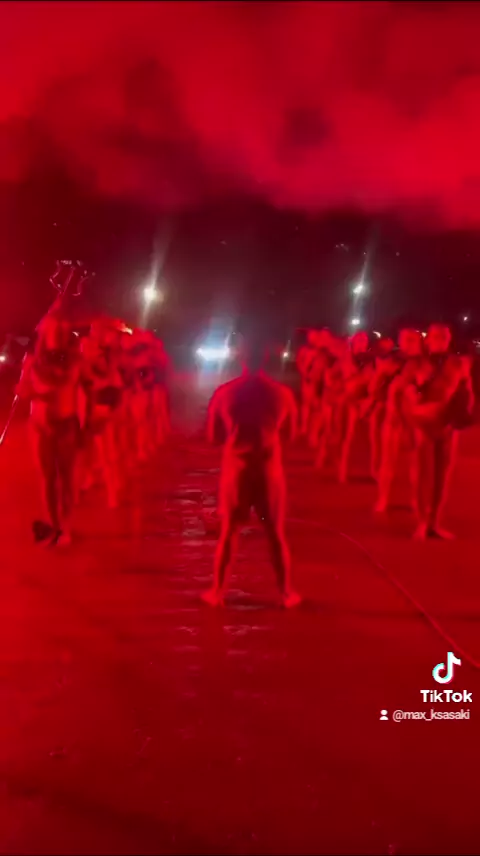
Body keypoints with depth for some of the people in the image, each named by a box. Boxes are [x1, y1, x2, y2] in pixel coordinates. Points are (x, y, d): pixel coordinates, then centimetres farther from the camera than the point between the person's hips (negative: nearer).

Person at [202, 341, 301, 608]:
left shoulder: (224, 392, -5)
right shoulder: (282, 392, -5)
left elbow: (214, 435, 3)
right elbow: (290, 433, 6)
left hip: (236, 468, 0)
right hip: (270, 469, 0)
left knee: (228, 532, 12)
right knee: (277, 533, 12)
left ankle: (217, 591, 19)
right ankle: (286, 592, 20)